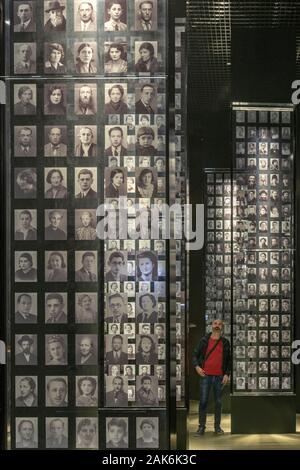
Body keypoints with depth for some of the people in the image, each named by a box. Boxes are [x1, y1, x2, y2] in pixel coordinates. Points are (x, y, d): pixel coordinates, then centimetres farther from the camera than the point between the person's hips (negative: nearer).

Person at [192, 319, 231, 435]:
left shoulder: (225, 342, 8)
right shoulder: (204, 341, 4)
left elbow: (229, 360, 9)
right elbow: (195, 355, 8)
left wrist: (227, 374, -1)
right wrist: (196, 366, -9)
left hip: (219, 376, 1)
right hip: (206, 375, -1)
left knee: (218, 402, 5)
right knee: (203, 401, -2)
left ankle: (217, 426, 13)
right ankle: (201, 426, 4)